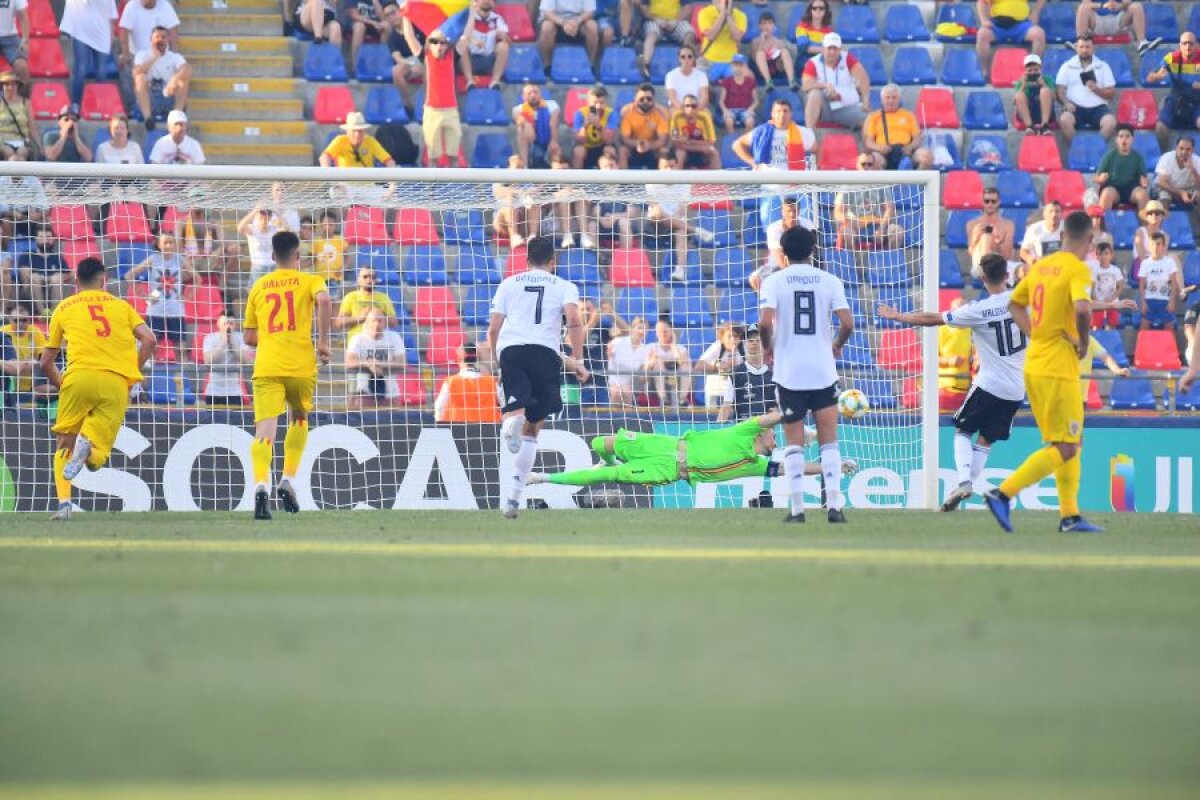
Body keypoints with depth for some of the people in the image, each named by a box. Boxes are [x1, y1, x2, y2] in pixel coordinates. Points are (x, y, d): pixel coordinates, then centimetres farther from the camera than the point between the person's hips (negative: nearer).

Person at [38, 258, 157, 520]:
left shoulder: (64, 308, 20)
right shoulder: (121, 306, 22)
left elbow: (46, 363, 20)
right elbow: (149, 340, 8)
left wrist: (62, 387, 35)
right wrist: (132, 373, 15)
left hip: (79, 376, -1)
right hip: (117, 382, 1)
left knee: (63, 445, 14)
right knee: (96, 458, 5)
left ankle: (64, 501, -9)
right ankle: (88, 445, -32)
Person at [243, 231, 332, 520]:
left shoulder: (259, 287, 17)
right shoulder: (308, 281, 8)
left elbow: (249, 337, 19)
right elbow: (324, 301, -16)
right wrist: (323, 341, -8)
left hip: (266, 367, 1)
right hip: (301, 365, -1)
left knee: (265, 429, -10)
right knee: (299, 419, 25)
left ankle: (261, 485, -34)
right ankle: (288, 480, 12)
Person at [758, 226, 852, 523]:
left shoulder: (774, 282, -3)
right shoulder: (829, 281, 0)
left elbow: (765, 322, -16)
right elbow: (847, 323, -7)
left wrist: (768, 346, 4)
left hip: (789, 373, -1)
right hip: (823, 372, 1)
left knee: (794, 442, 7)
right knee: (829, 441, 7)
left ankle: (797, 508, 4)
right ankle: (834, 505, -3)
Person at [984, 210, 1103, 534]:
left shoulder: (1041, 265, 10)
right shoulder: (1078, 269, -13)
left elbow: (1015, 304, 21)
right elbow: (1082, 309, -30)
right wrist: (1083, 342, -13)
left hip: (1034, 365, 8)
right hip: (1059, 369, -8)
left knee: (1071, 444, 16)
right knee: (1064, 449, -4)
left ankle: (1070, 516, 15)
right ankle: (1002, 494, -12)